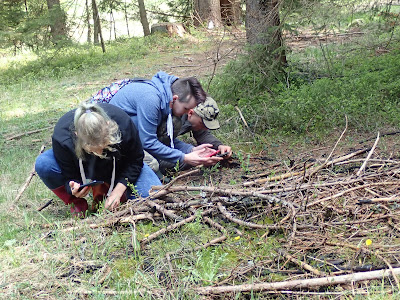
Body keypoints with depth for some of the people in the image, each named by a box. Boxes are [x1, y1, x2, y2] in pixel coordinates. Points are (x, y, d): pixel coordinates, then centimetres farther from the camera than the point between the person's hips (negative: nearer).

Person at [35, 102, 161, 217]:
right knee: (43, 164, -31)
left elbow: (135, 160, -20)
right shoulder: (62, 136, -37)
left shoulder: (123, 123, -37)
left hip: (116, 168, 0)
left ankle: (103, 190, 1)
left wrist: (118, 191, -28)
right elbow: (69, 175, -22)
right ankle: (76, 203, -7)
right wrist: (73, 189, -46)